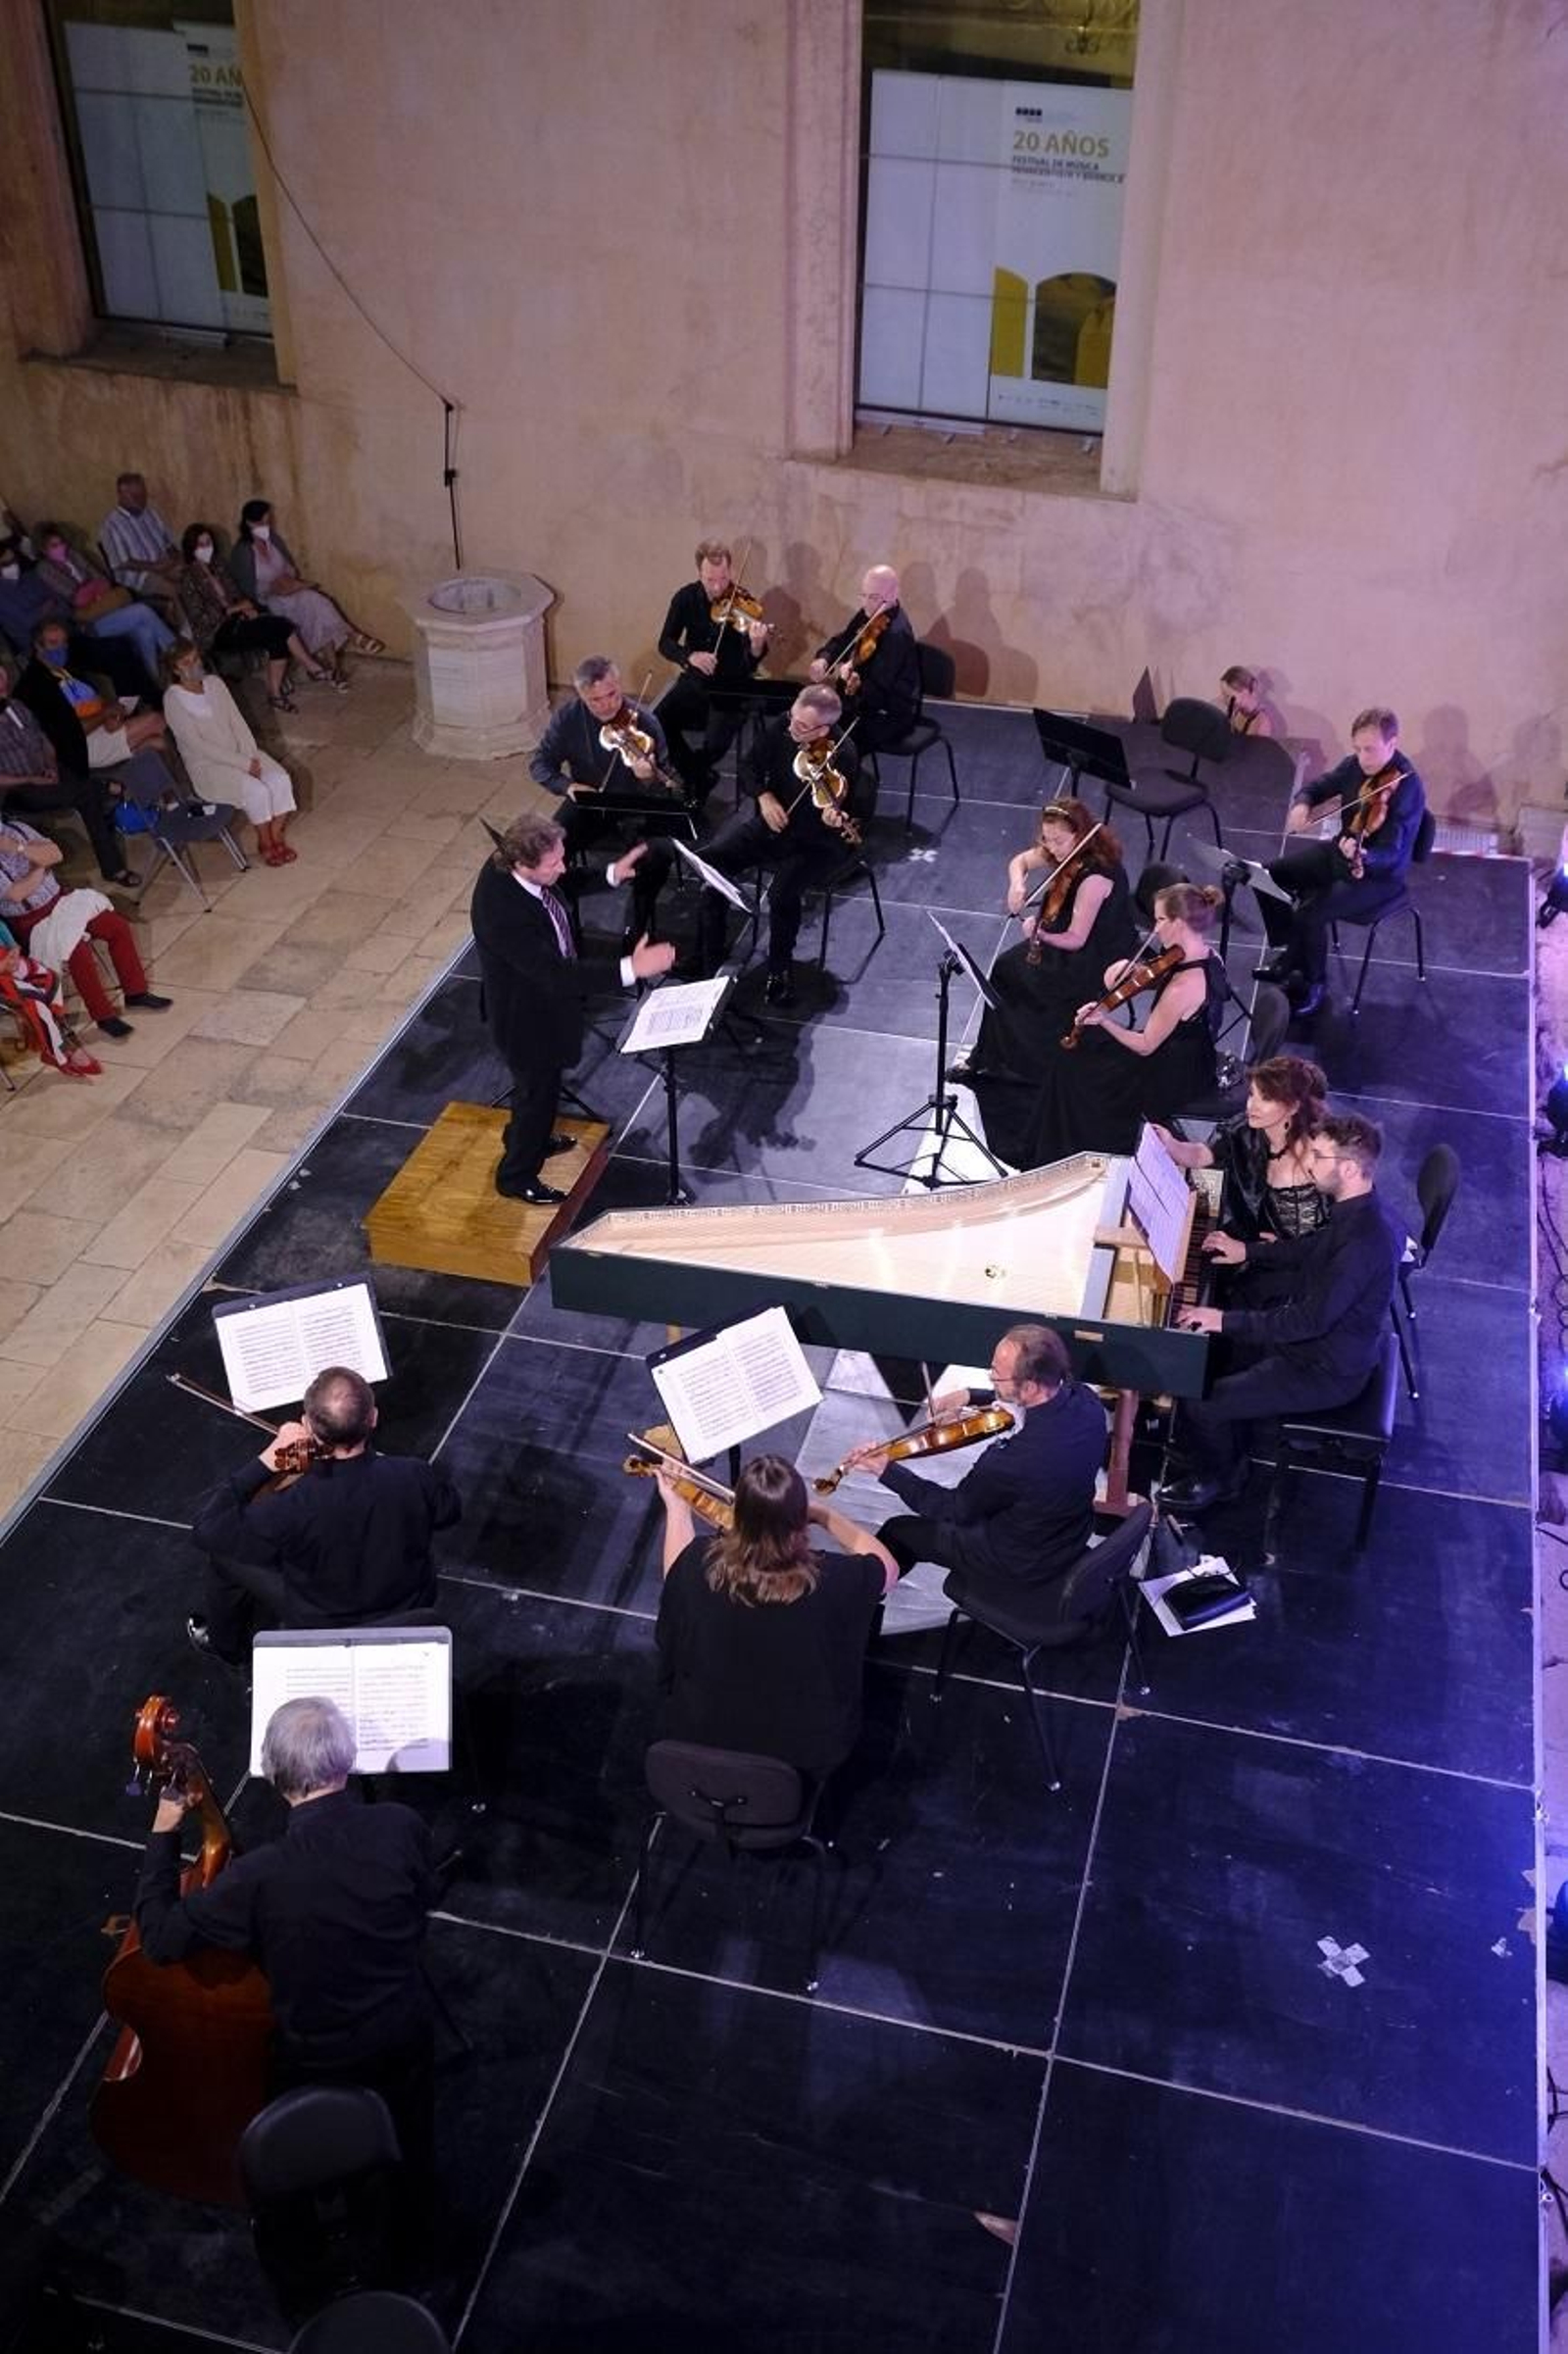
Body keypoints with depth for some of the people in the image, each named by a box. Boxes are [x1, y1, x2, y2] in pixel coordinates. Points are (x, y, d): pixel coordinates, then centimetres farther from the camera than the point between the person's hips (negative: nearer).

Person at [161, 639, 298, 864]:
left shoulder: (214, 683, 4)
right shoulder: (173, 699, -14)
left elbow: (237, 722, 3)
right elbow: (197, 744, -18)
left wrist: (251, 756, -13)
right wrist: (242, 763, -21)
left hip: (238, 752, 6)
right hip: (206, 765, -6)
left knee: (280, 779, -19)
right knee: (256, 790, -28)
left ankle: (276, 837, -5)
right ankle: (265, 843, -5)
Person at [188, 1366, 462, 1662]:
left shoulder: (292, 1508, -37)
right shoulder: (414, 1478, -28)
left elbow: (207, 1529, -21)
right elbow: (450, 1511, -4)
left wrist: (263, 1462, -20)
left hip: (322, 1631, -3)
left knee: (225, 1552, 14)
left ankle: (224, 1644, 42)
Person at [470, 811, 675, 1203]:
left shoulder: (507, 863, -17)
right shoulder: (502, 914, -42)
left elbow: (567, 885, 6)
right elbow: (556, 975, -42)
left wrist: (611, 875, -7)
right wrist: (631, 968, -47)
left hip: (542, 998, 8)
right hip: (528, 1017, -8)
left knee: (540, 1083, 31)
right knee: (538, 1092, 15)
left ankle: (528, 1139, 59)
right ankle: (516, 1177, 39)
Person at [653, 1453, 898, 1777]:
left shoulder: (701, 1563, -24)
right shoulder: (831, 1580, -29)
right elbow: (888, 1567, -5)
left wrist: (676, 1505, 13)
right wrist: (823, 1515, -1)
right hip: (802, 1753, -2)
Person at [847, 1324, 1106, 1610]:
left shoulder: (1013, 1461, -41)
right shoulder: (1084, 1399, -21)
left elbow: (952, 1509, -20)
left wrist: (886, 1471, -11)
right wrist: (970, 1396, -2)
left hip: (1020, 1567, -6)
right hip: (1072, 1537, 6)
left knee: (898, 1531, 14)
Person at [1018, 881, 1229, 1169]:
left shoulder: (1183, 986, -35)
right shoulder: (1208, 956, -7)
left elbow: (1145, 1046, -25)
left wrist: (1103, 1020, -24)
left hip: (1172, 1079, -9)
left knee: (1071, 1065, 7)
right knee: (1077, 1047, 18)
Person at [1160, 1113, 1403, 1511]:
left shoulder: (1364, 1240, -35)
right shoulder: (1356, 1208, -5)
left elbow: (1311, 1320, -32)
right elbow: (1314, 1247, 16)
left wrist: (1226, 1320, -28)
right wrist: (1249, 1251, 13)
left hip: (1326, 1372, -10)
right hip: (1323, 1335, 10)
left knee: (1200, 1404, -11)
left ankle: (1216, 1481, 18)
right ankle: (1228, 1454, 31)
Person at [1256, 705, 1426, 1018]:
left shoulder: (1408, 788, -27)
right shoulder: (1355, 766, -6)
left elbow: (1391, 854, -32)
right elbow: (1319, 786, 11)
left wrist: (1361, 857, -54)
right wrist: (1302, 805, -13)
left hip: (1379, 875, -8)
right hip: (1341, 851, 8)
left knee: (1310, 913, -25)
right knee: (1270, 874, 3)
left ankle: (1313, 983, 1)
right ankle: (1289, 952, 19)